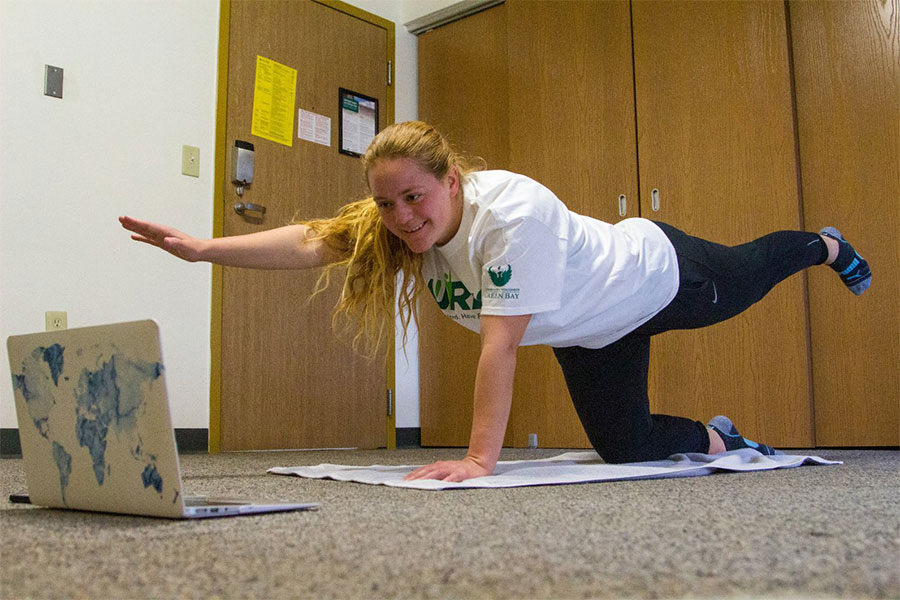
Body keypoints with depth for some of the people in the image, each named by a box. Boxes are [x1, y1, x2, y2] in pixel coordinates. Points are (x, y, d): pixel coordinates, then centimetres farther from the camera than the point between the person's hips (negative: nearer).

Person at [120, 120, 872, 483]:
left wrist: (480, 458, -45)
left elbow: (502, 341, -45)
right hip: (590, 333, 5)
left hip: (657, 274, -5)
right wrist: (206, 247, -44)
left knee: (744, 274, 24)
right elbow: (313, 240, -34)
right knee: (626, 448, 9)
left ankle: (826, 245, 58)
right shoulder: (401, 225, -22)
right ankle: (718, 438, 40)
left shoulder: (513, 211, -42)